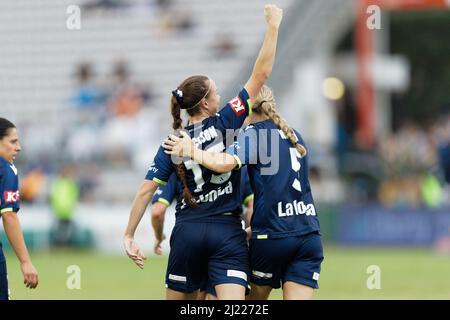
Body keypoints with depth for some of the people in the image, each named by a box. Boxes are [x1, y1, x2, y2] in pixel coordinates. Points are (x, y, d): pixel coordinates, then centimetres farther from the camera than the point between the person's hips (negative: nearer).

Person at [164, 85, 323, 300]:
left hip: (272, 235, -4)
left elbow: (225, 163, -22)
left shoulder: (254, 134, -3)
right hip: (309, 237, 4)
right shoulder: (294, 136, 18)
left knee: (256, 297, 16)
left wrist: (192, 151, -8)